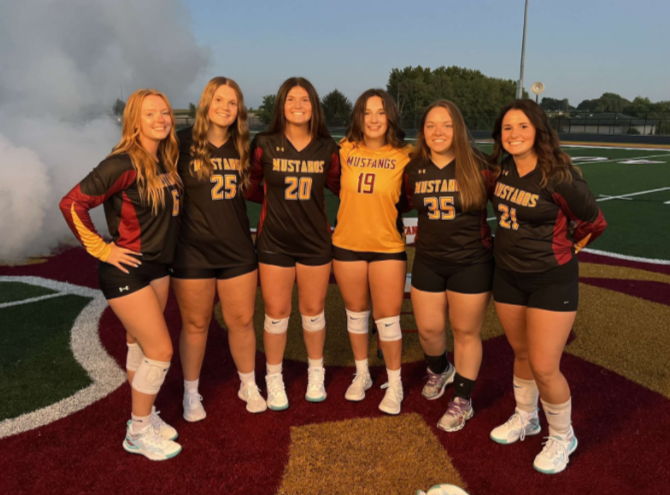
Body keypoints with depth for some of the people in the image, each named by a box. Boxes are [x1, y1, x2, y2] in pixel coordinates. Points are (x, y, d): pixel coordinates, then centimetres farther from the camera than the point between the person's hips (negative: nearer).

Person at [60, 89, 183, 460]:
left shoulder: (165, 161, 3)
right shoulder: (123, 164, -20)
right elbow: (72, 204, -22)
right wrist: (102, 249, -17)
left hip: (158, 266, 7)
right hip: (126, 270, -7)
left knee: (140, 345, 18)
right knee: (161, 350, -4)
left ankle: (145, 414, 34)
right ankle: (138, 432, 15)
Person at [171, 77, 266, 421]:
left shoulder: (242, 147, 5)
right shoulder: (183, 143, -9)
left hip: (237, 250, 3)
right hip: (193, 251, -3)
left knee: (242, 321, 12)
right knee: (195, 324, 10)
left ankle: (249, 386, 32)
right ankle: (191, 393, 30)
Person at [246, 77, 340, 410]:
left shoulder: (326, 148, 0)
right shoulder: (265, 145, -6)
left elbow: (338, 187, 11)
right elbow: (250, 186, 3)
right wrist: (276, 197, -6)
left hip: (316, 242, 2)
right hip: (274, 243, -1)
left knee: (313, 311, 13)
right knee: (276, 314, 6)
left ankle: (316, 373, 34)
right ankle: (274, 379, 25)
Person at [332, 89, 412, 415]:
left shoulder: (404, 155, -7)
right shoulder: (345, 150, -2)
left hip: (388, 247, -2)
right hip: (347, 244, 2)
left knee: (388, 319, 3)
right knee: (356, 313, 15)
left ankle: (395, 384, 22)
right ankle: (362, 374, 35)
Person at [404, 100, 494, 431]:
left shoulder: (476, 167, -11)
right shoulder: (414, 170, -1)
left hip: (471, 263, -3)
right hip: (428, 262, 4)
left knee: (466, 333, 8)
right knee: (428, 329, 12)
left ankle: (462, 402, 26)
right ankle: (439, 371, 45)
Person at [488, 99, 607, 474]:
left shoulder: (558, 176, -21)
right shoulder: (503, 167, -2)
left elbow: (594, 222, -8)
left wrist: (562, 248, 2)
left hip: (552, 280, -6)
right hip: (508, 275, 6)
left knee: (544, 367, -2)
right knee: (521, 353, 20)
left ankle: (563, 436, 24)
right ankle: (525, 419, 42)